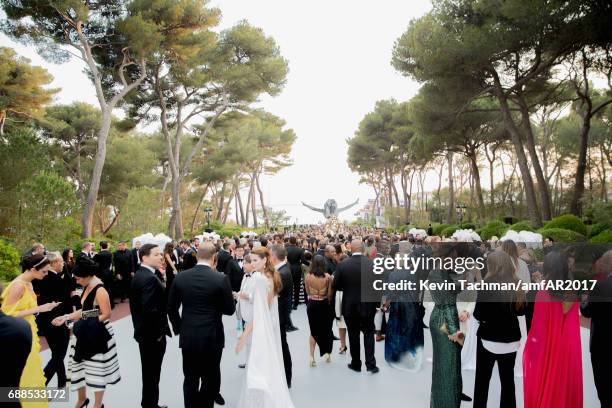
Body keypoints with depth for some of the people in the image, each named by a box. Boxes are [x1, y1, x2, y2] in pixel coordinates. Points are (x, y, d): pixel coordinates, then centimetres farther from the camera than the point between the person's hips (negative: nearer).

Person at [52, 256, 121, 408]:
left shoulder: (100, 291, -22)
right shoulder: (87, 288, 5)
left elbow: (106, 315, -22)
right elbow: (85, 310, 12)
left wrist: (89, 326, -22)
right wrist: (66, 317, 4)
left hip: (97, 336, -9)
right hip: (85, 334, 9)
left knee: (97, 370, 9)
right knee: (79, 367, 19)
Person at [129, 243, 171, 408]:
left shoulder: (139, 274, 8)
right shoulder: (150, 278, -24)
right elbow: (150, 310, -31)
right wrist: (158, 333, -18)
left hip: (144, 331, 10)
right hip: (152, 334, -10)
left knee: (149, 373, 22)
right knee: (152, 374, 5)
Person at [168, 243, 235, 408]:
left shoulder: (180, 277, -4)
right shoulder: (221, 278, -14)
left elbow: (171, 308, 4)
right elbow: (230, 309, -6)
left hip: (187, 337, 3)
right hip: (212, 337, -3)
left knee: (190, 379, 17)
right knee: (210, 379, 14)